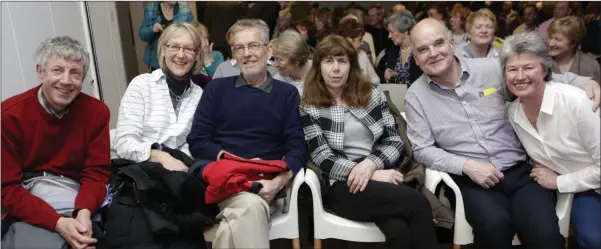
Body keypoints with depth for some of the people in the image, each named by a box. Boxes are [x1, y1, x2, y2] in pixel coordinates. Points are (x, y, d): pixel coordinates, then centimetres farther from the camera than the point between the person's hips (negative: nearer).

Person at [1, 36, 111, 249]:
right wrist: (57, 222, -24)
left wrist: (84, 212, -23)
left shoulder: (96, 112, -2)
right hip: (27, 208, -2)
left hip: (78, 202, 3)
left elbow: (96, 172, -2)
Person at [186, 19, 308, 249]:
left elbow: (298, 148, 3)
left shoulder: (287, 93, 12)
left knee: (238, 217, -33)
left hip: (266, 180, 0)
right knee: (250, 206, -34)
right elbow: (197, 142, 7)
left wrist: (279, 181, -18)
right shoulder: (216, 89, 14)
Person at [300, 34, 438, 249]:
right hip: (344, 186, -2)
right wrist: (374, 175, -16)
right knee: (417, 203, -28)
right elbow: (323, 159, -5)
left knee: (400, 231, -31)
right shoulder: (309, 108, 4)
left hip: (382, 176, 3)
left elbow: (395, 140, 7)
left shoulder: (372, 94, 12)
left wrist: (370, 164, -14)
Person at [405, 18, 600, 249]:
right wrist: (467, 165, -15)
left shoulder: (490, 68, 3)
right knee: (496, 224, -31)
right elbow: (423, 150, -2)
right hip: (470, 180, -1)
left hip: (519, 170, 1)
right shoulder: (415, 97, 0)